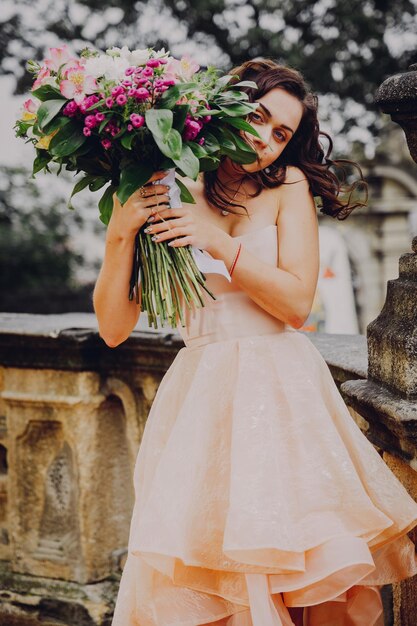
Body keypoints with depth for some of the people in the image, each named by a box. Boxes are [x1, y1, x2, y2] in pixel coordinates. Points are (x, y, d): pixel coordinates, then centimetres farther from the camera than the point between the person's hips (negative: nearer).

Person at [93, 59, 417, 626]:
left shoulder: (288, 187, 5)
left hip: (282, 395, 0)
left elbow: (297, 302, -6)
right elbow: (114, 328, 0)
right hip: (199, 398, 0)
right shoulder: (165, 199, 4)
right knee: (191, 581, -4)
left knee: (289, 562, -2)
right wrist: (120, 234, -12)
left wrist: (218, 240, -13)